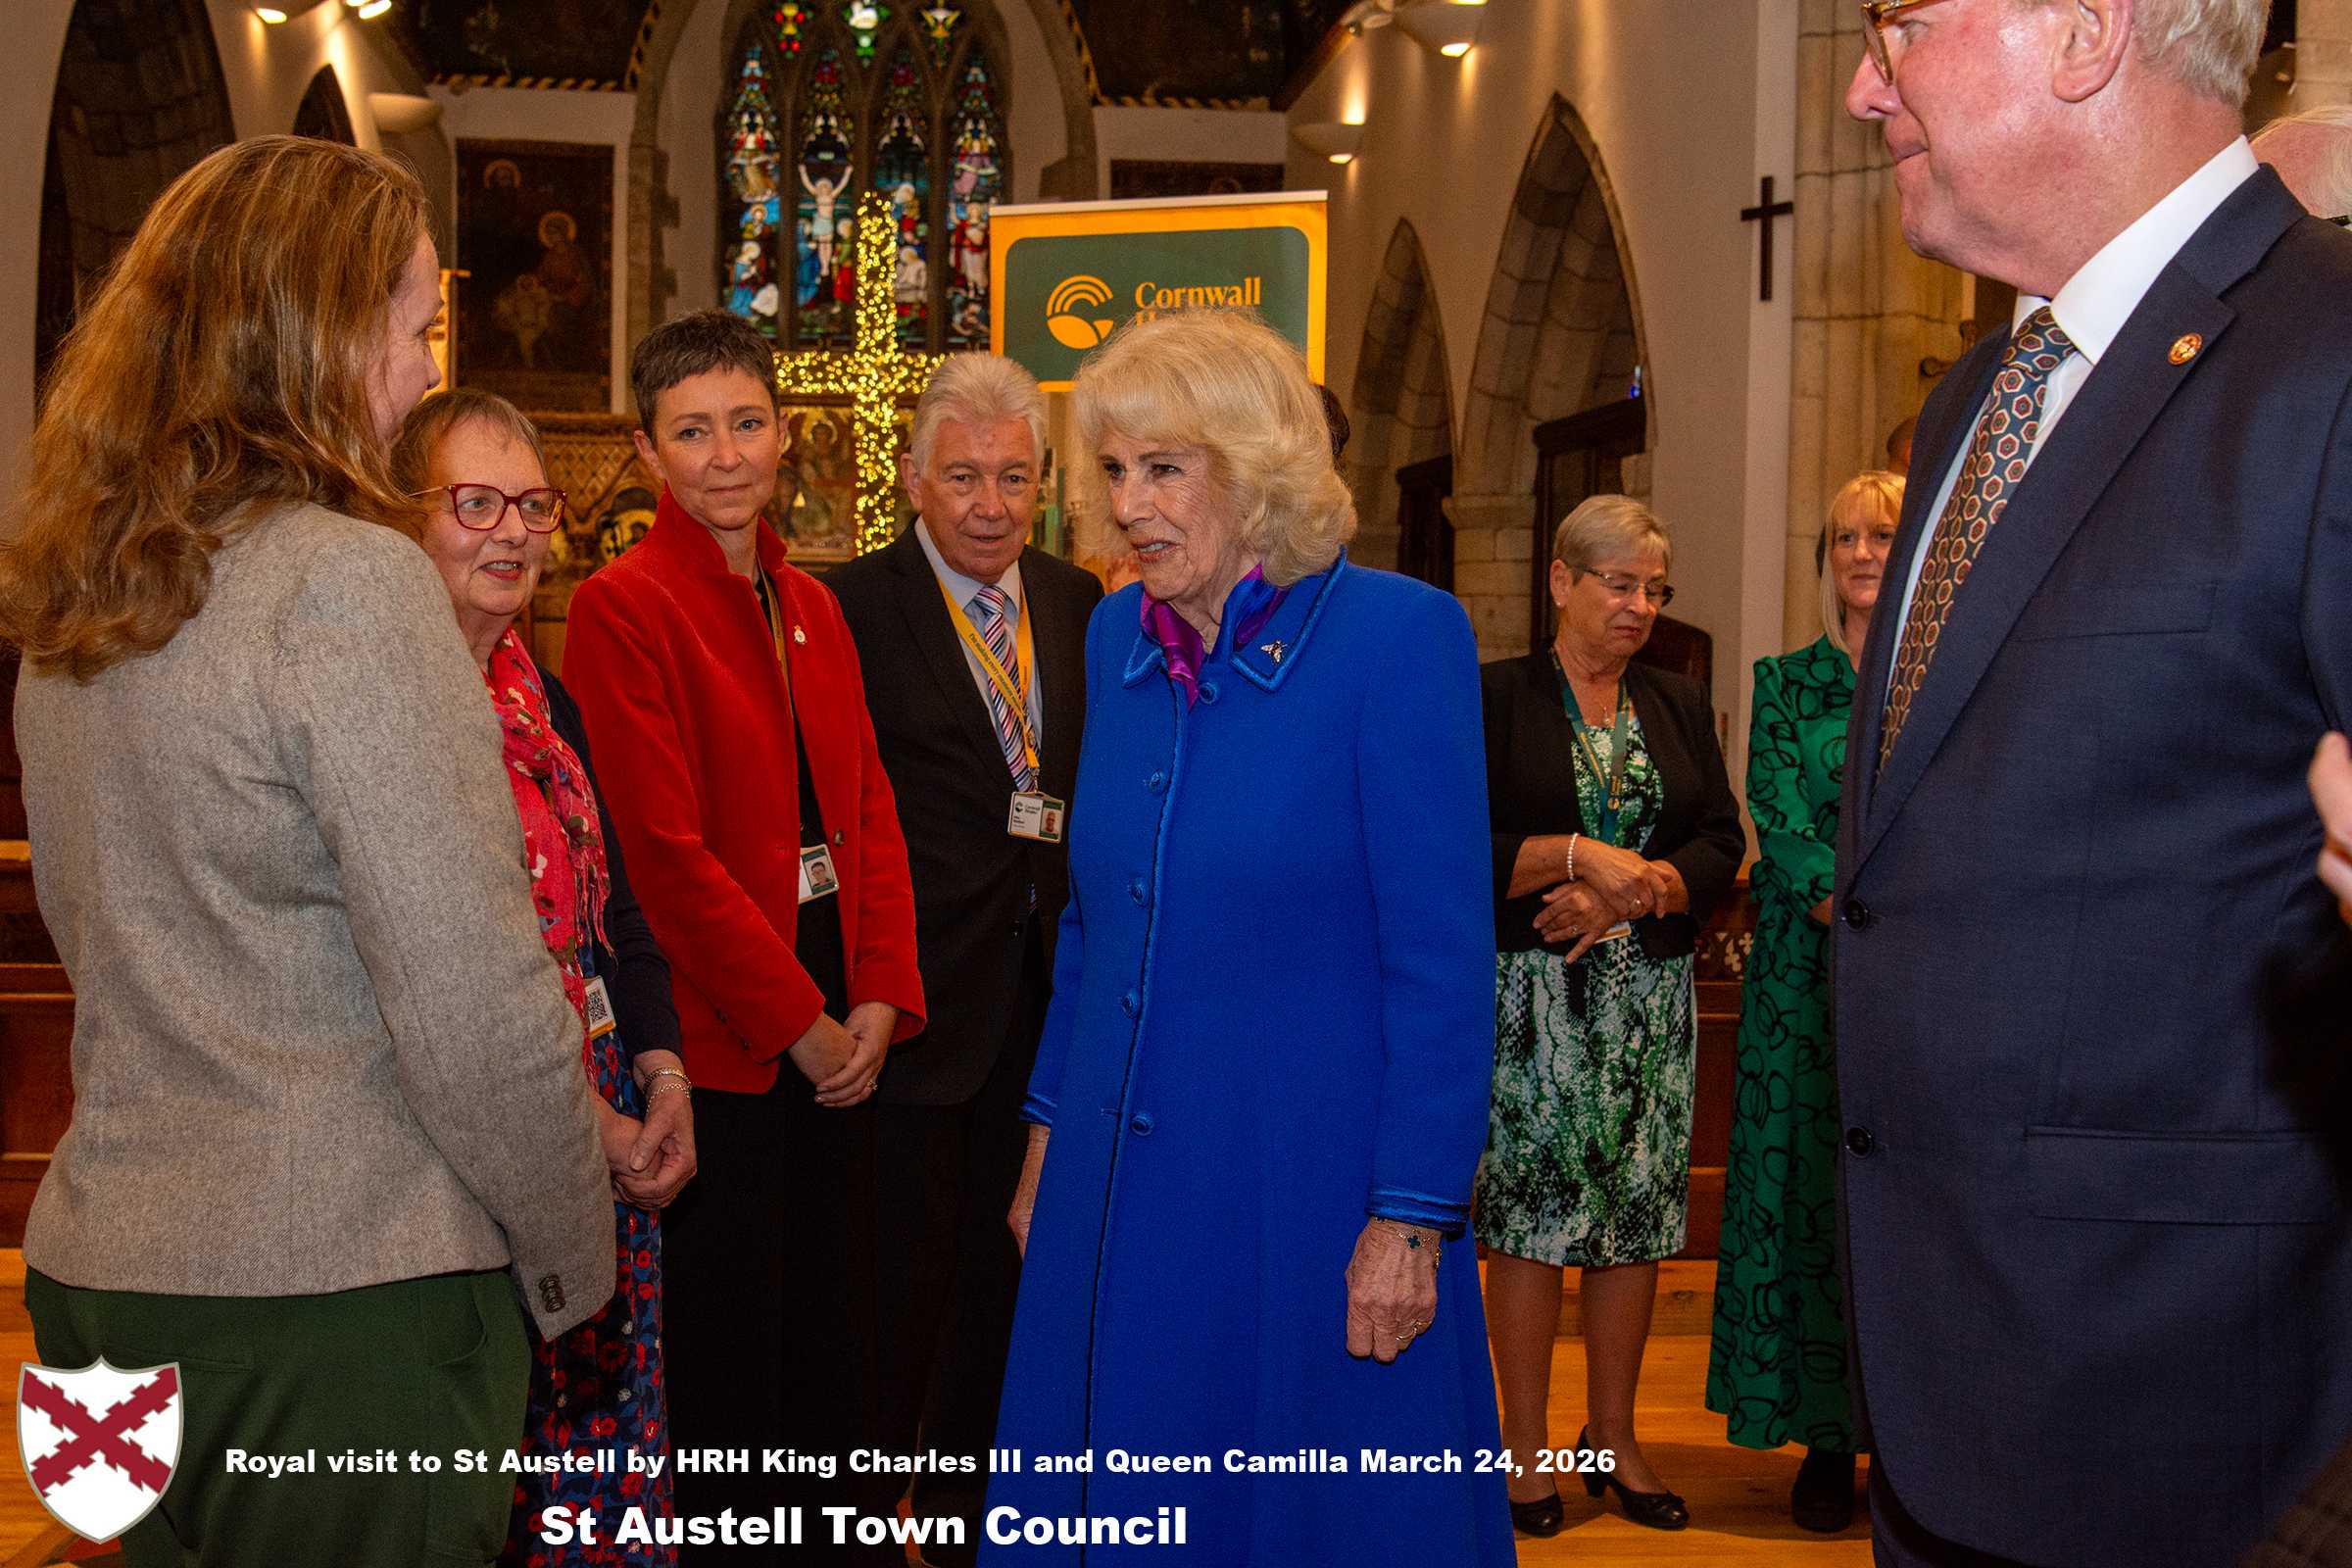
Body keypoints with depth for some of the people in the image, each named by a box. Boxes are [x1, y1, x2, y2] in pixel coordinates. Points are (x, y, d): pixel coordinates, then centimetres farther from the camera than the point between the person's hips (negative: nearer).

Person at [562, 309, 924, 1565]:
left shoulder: (810, 605, 12)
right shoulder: (621, 607, -10)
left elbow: (870, 812, 10)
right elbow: (666, 851, -15)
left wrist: (880, 999, -2)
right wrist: (797, 1023, -13)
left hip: (836, 1030, 7)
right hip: (718, 1039, -7)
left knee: (834, 1327, 17)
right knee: (730, 1342, 6)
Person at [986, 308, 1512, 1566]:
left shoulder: (1398, 638, -13)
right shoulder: (1118, 638, 6)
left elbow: (1441, 961, -14)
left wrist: (1411, 1217, -15)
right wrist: (1049, 1134, 15)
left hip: (1305, 1180, -6)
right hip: (1121, 1180, 6)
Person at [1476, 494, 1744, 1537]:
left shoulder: (1681, 706, 13)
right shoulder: (1497, 697, -1)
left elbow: (1722, 846, 5)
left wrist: (1629, 892, -12)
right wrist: (1581, 854, -18)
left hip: (1649, 999, 4)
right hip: (1529, 997, -4)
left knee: (1638, 1213, 6)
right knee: (1529, 1211, -2)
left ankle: (1613, 1436, 20)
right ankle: (1525, 1444, 10)